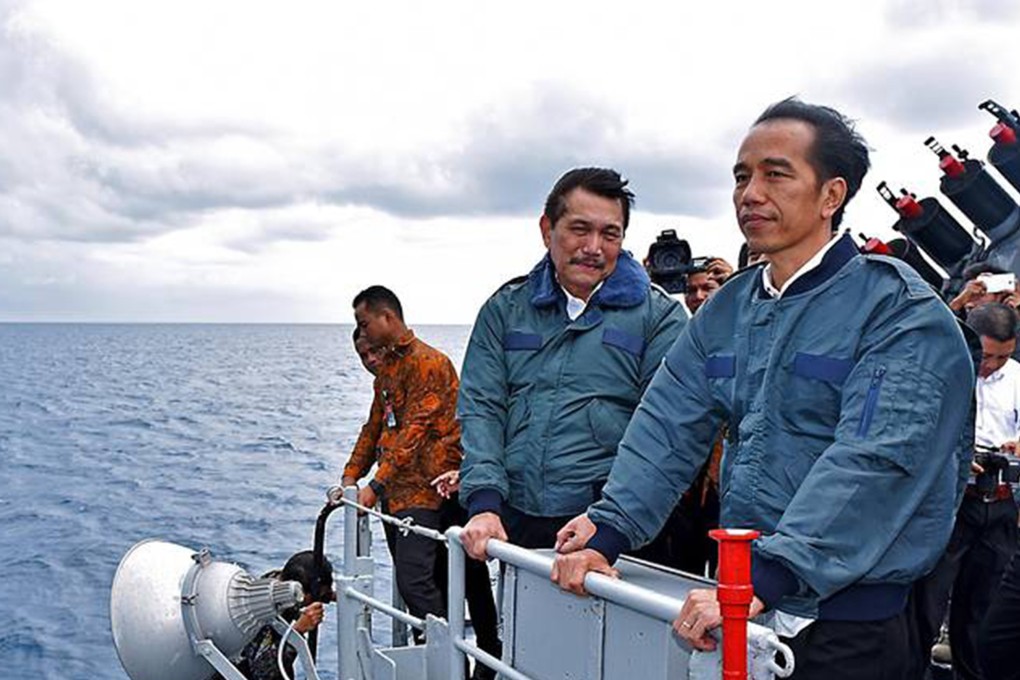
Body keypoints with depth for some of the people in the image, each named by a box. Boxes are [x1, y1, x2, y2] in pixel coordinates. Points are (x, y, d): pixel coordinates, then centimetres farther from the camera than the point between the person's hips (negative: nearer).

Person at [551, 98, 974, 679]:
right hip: (743, 609, 6)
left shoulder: (900, 310, -12)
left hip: (848, 622, -6)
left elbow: (873, 462, -24)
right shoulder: (727, 311, 9)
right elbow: (668, 428, 3)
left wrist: (766, 577, -33)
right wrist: (609, 531, -10)